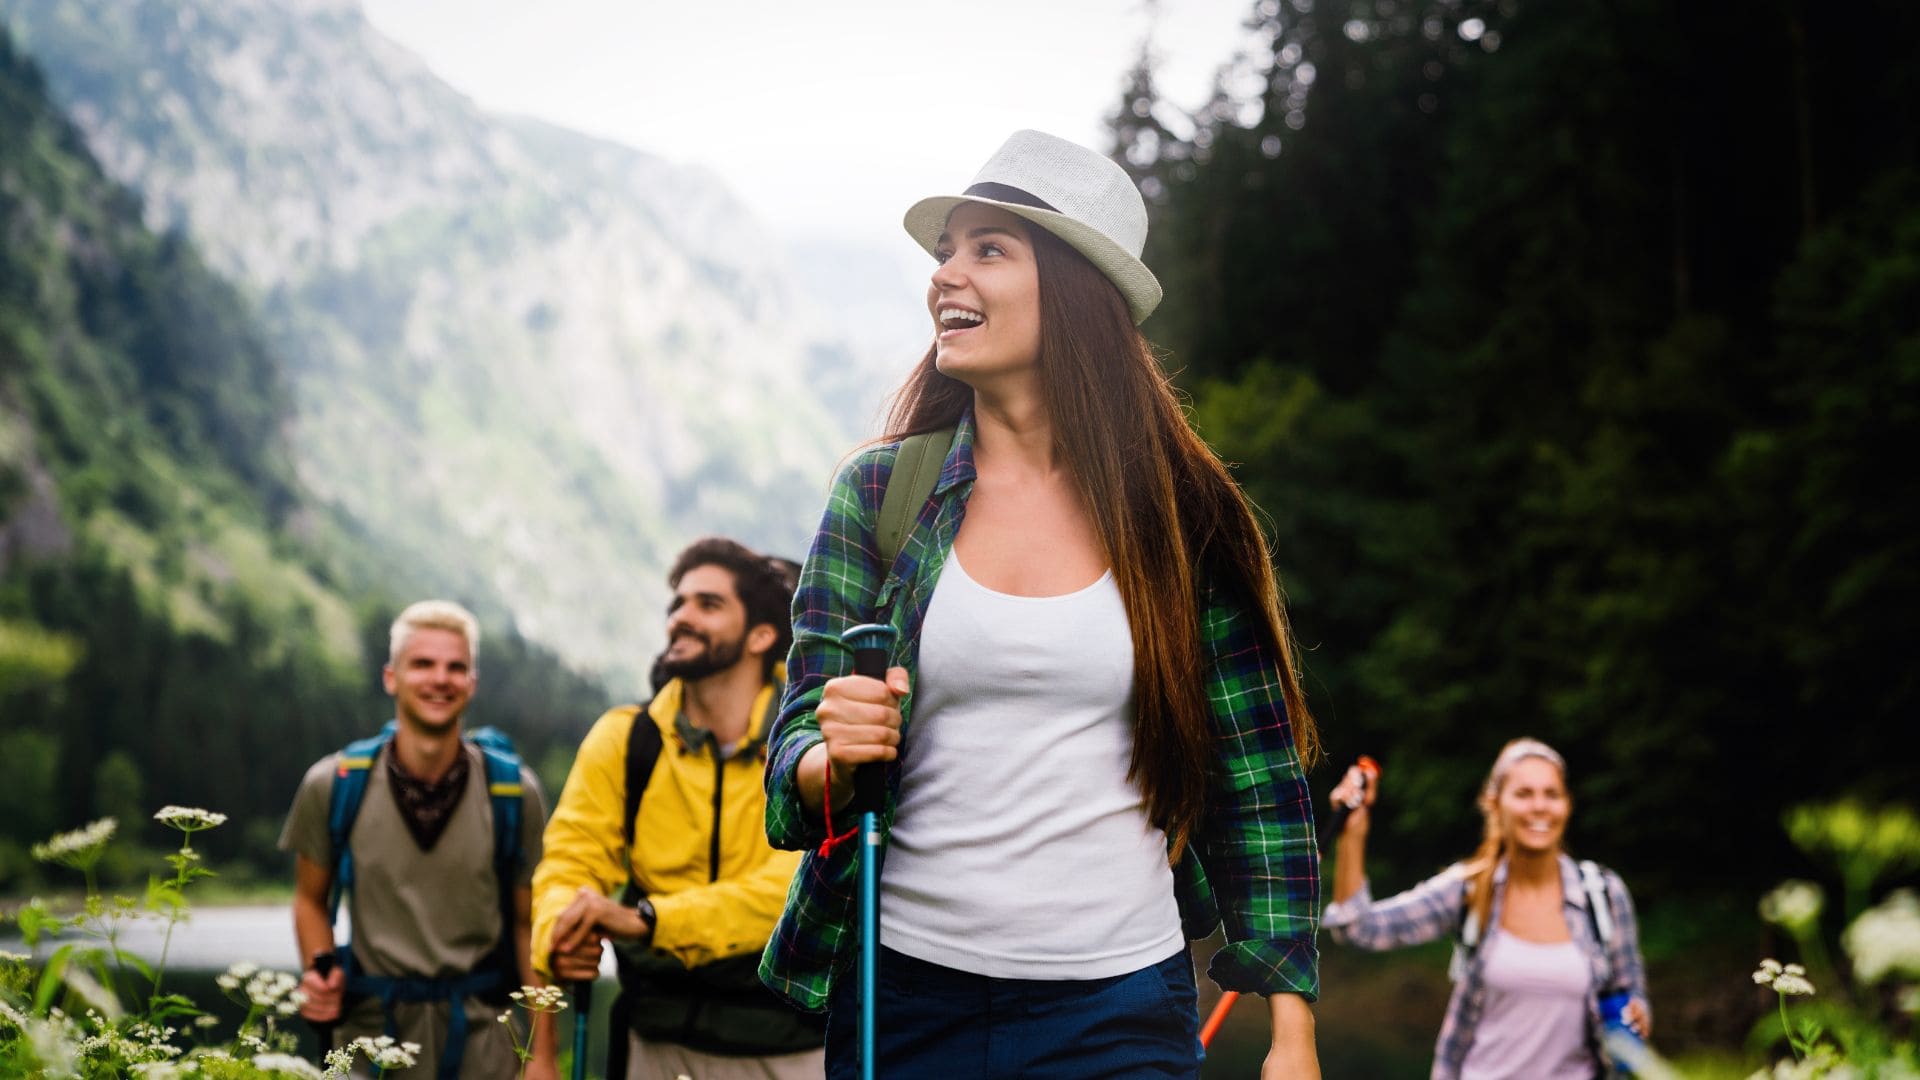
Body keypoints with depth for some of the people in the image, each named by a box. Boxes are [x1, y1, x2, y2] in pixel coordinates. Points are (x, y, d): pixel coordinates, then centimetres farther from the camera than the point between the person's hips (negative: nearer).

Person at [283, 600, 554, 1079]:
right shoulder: (332, 785, -3)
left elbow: (528, 923, 3)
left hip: (480, 1039, 0)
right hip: (371, 1026, 0)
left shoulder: (514, 793, -3)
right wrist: (319, 970, -8)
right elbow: (311, 900, 12)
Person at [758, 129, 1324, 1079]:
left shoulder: (1182, 519, -1)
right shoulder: (879, 494, 2)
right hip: (907, 998, 1)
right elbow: (795, 767, 2)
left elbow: (1259, 788, 2)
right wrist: (831, 759, -22)